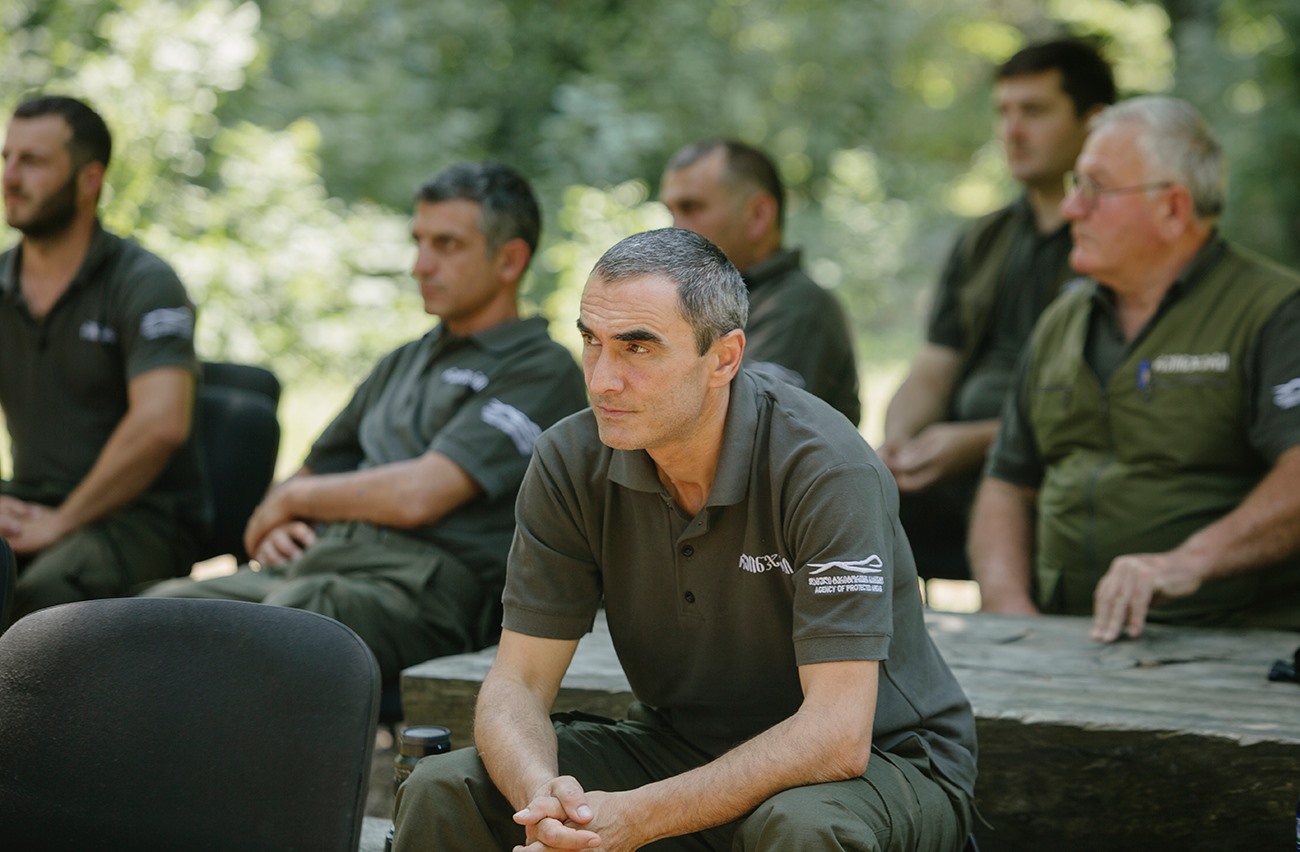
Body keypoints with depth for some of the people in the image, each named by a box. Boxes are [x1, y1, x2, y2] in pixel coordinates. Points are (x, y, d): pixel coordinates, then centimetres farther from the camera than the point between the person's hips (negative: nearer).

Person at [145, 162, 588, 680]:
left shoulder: (542, 372, 3)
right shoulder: (402, 364, 31)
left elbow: (418, 495, -9)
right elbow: (313, 472, 34)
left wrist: (294, 498, 6)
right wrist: (273, 526, 9)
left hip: (417, 582, -7)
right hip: (307, 564, 7)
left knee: (290, 613, -39)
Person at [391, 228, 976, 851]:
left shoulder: (825, 467, -25)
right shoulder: (570, 462, -9)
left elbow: (837, 736, -30)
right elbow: (516, 684, -9)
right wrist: (542, 795, -33)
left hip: (878, 761, -4)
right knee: (443, 791, -16)